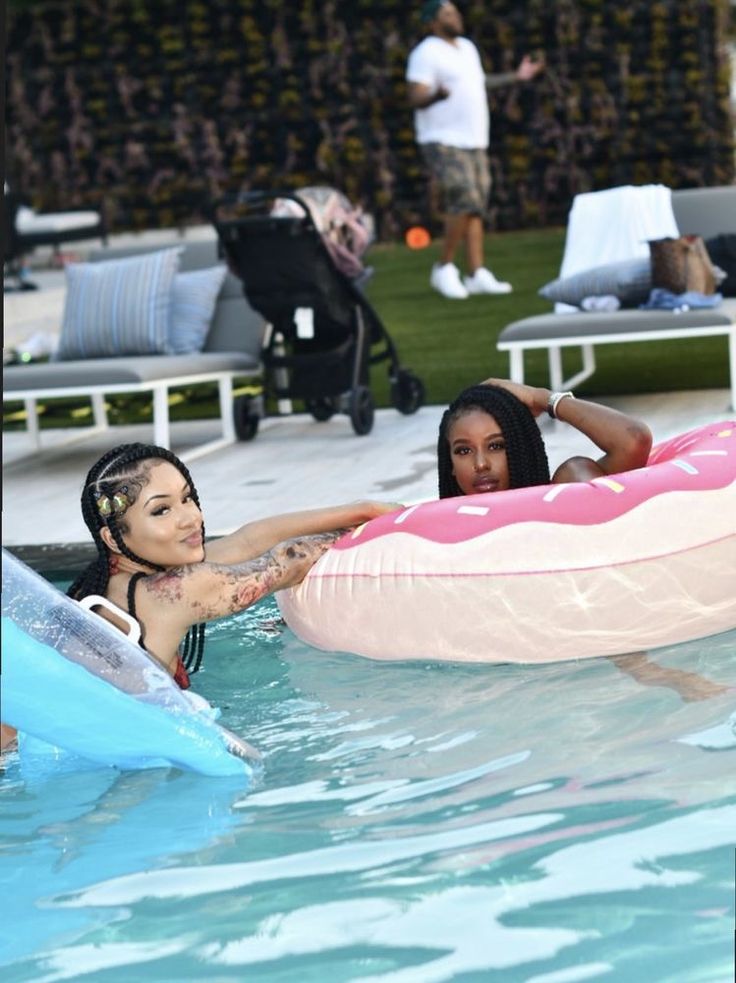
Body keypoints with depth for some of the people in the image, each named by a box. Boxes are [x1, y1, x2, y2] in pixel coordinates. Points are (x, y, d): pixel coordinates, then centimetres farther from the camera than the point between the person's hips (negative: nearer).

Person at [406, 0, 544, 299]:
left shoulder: (467, 47, 16)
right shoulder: (426, 53, -10)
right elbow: (415, 99, -17)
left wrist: (516, 77, 29)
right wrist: (437, 95, -38)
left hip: (474, 141, 8)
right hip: (443, 142, -8)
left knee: (475, 207, 4)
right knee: (465, 201, -18)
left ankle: (476, 274, 4)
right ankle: (444, 269, -5)